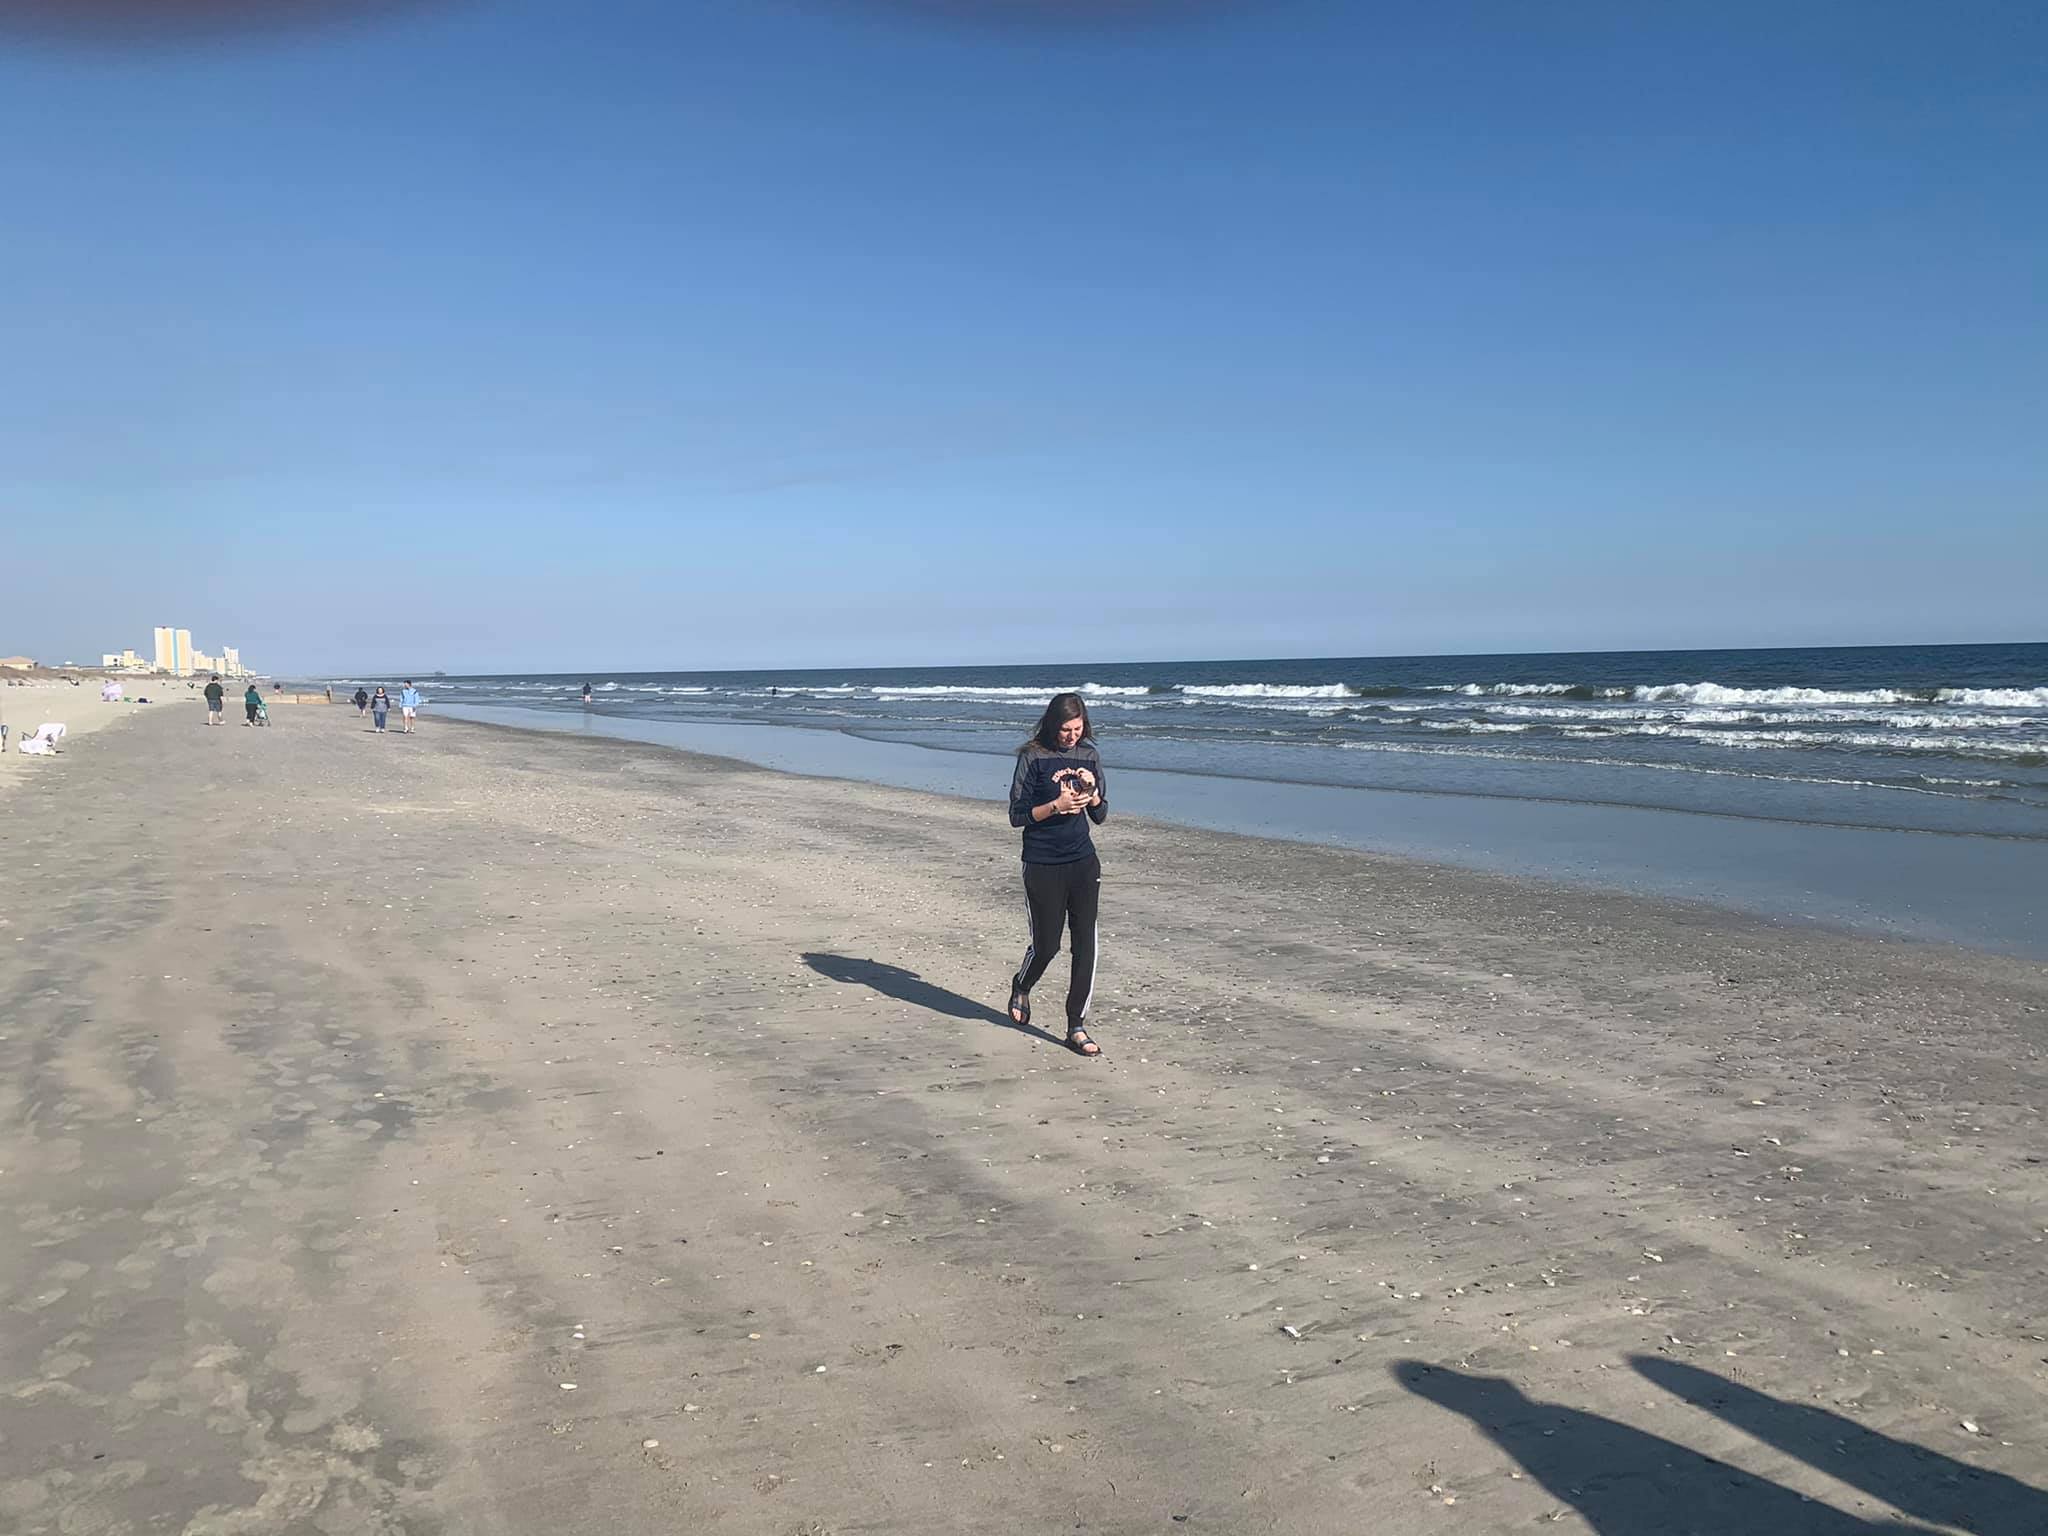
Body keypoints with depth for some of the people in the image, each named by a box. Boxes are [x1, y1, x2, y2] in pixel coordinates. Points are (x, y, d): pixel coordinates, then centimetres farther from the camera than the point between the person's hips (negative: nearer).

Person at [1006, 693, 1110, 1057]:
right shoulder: (1033, 757, -5)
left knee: (1085, 945, -1)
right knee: (1046, 944, 4)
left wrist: (1091, 792, -9)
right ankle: (1021, 987, 37)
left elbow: (1100, 816, 11)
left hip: (1083, 863, 4)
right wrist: (1057, 805, -19)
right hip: (1043, 867, -4)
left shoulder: (1089, 756, 7)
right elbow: (1017, 816, -6)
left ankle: (1076, 1027, 7)